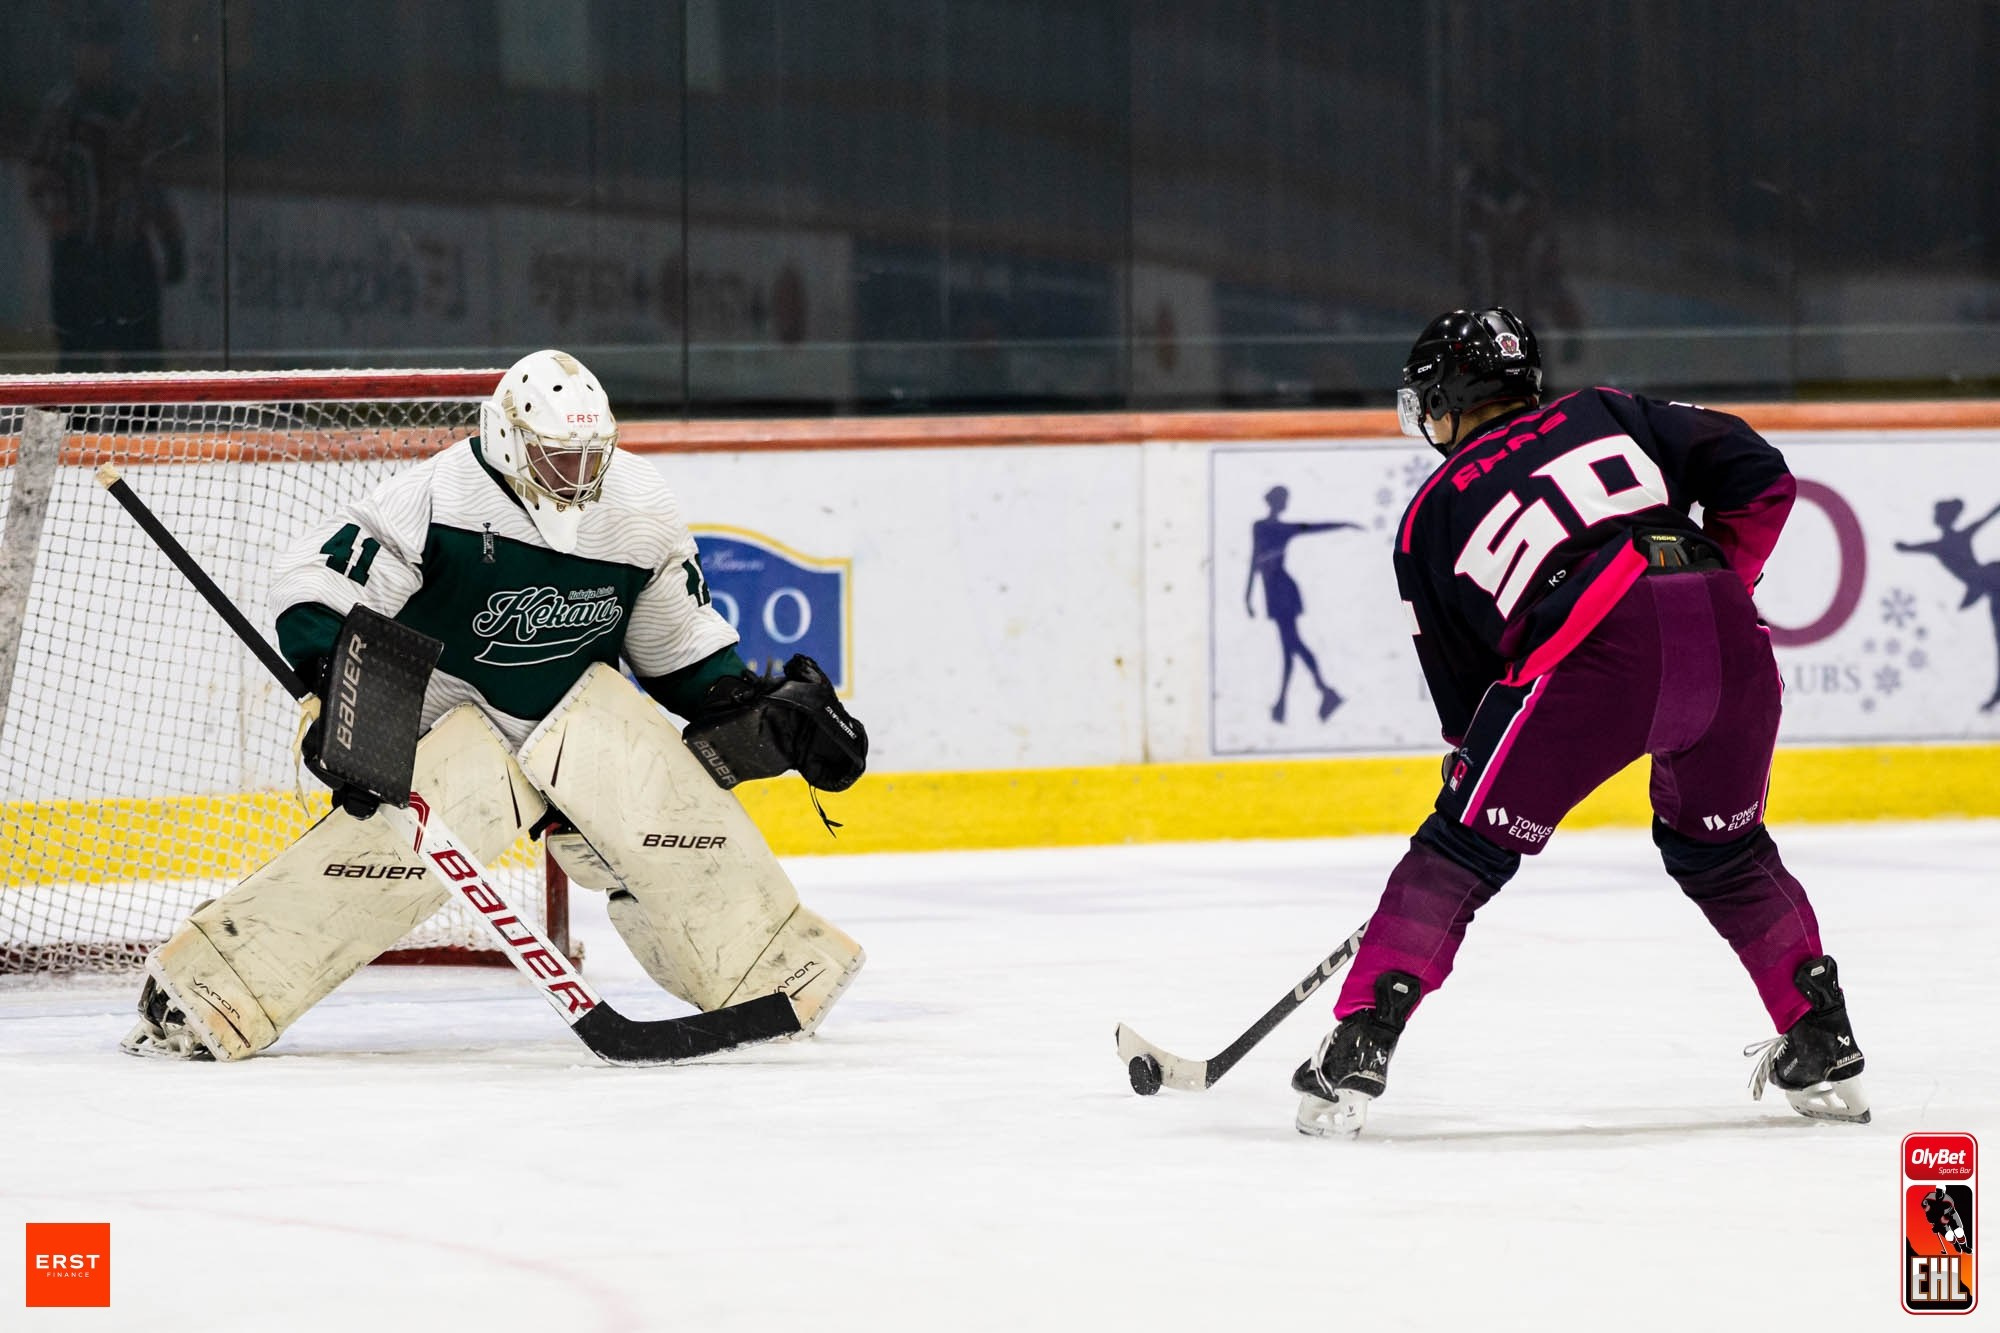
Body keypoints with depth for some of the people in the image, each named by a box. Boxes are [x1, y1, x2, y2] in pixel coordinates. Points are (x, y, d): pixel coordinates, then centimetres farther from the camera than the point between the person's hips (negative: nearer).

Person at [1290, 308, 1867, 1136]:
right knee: (1722, 846, 27)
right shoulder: (1606, 415, 28)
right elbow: (1757, 476, 19)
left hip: (1596, 654, -4)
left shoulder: (1430, 517, 22)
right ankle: (1823, 1048, 27)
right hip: (1728, 640, 4)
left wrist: (1472, 753, 40)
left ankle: (1357, 1050, 0)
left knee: (1463, 849, 9)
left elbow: (1459, 680, 25)